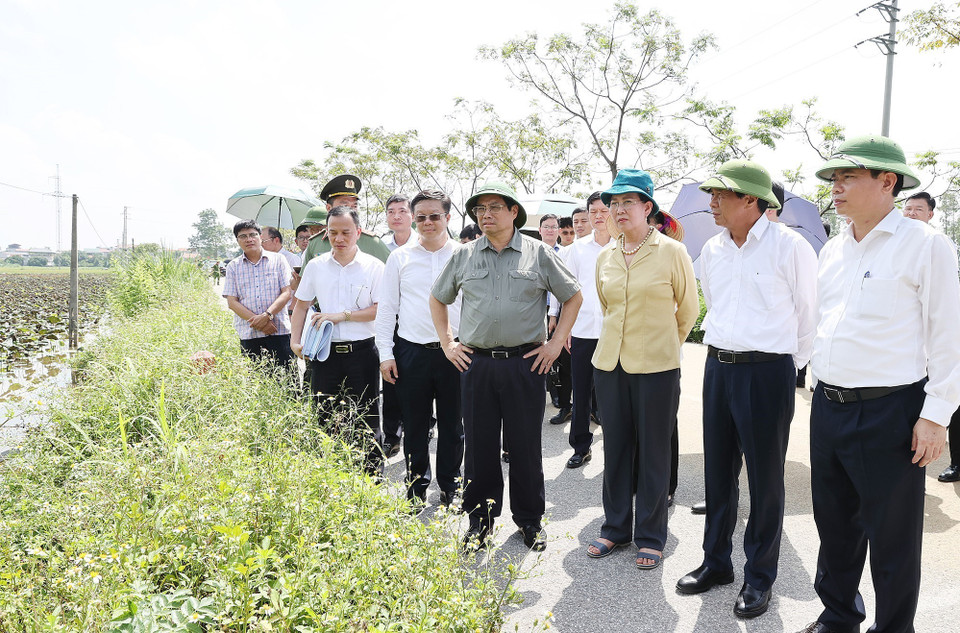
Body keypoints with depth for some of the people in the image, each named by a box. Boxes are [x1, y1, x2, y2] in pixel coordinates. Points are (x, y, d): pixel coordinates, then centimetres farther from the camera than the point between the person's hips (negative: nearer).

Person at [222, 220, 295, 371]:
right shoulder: (233, 267, 11)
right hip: (248, 334, 2)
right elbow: (232, 302, 4)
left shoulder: (278, 260, 7)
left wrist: (268, 315, -15)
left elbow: (286, 293, 0)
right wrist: (257, 321, -10)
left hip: (279, 331, -1)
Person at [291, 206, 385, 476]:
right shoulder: (315, 266, 7)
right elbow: (301, 305, 14)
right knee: (323, 418, 9)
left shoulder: (374, 266, -2)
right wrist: (295, 341, 3)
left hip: (362, 352, -3)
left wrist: (342, 315, -13)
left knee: (367, 420, 4)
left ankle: (373, 478, 14)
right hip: (325, 352, 3)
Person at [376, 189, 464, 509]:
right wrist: (386, 354, 1)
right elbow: (386, 308, 6)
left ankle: (450, 486, 26)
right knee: (415, 425, 9)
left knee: (452, 425, 10)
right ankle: (417, 484, 26)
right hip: (412, 351, 1)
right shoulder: (400, 257, 5)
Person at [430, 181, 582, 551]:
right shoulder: (464, 256, 8)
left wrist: (556, 343, 1)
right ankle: (480, 517, 24)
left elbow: (573, 297, 9)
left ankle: (529, 518, 23)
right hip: (476, 364, 2)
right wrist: (447, 343, 10)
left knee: (526, 445, 6)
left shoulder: (539, 253, 2)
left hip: (525, 363, -1)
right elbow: (438, 299, 20)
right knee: (479, 444, 8)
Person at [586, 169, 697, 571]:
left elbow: (689, 309, 5)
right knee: (616, 448, 12)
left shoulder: (672, 252, -6)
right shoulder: (605, 258, 7)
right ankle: (615, 528, 27)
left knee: (653, 453, 5)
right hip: (610, 363, 4)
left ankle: (650, 537, 20)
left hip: (656, 367, -4)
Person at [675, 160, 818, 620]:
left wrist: (790, 365, 4)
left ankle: (760, 577, 21)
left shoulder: (789, 246, -10)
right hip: (718, 369, 6)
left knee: (765, 479, 5)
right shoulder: (712, 250, 8)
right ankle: (716, 563, 30)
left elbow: (808, 314, -2)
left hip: (767, 374, -6)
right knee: (718, 471, 14)